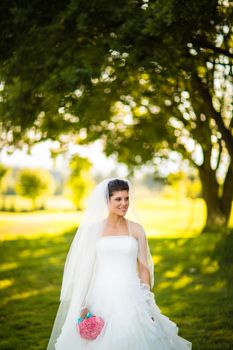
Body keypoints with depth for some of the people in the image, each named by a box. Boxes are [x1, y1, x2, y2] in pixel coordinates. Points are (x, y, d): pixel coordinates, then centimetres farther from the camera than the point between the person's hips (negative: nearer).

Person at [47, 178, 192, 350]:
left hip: (130, 297, 0)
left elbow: (143, 269, 6)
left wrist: (147, 305, 1)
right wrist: (83, 304, -1)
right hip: (101, 298, 0)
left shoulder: (137, 229, 5)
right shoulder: (94, 229, 3)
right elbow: (86, 268, 5)